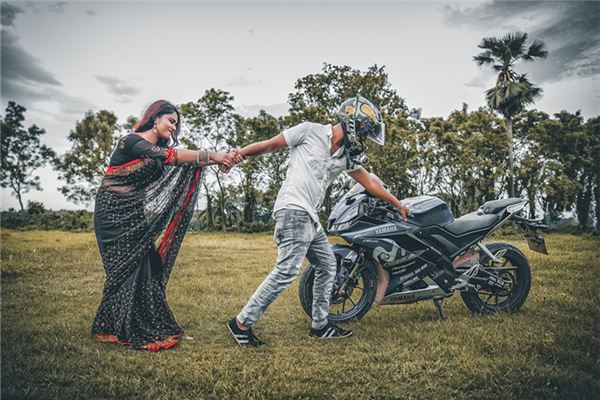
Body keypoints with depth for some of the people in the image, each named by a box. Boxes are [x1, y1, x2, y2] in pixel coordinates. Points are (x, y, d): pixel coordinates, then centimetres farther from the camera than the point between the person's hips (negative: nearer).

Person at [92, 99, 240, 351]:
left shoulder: (158, 149, 10)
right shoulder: (132, 141, -14)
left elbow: (180, 162, -5)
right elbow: (172, 156, -26)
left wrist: (220, 159, -19)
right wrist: (211, 156, -27)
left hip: (135, 216, 8)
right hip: (113, 214, -7)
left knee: (145, 266, 3)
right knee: (125, 269, -6)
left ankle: (144, 328, 13)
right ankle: (118, 329, 7)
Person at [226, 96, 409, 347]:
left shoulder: (347, 156, 18)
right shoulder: (310, 131, -1)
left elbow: (371, 184, 26)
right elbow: (269, 145, 0)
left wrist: (398, 205, 32)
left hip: (310, 217, 9)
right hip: (294, 210, -9)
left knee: (327, 265, 13)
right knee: (287, 269, -16)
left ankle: (320, 325, 24)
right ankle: (242, 323, -7)